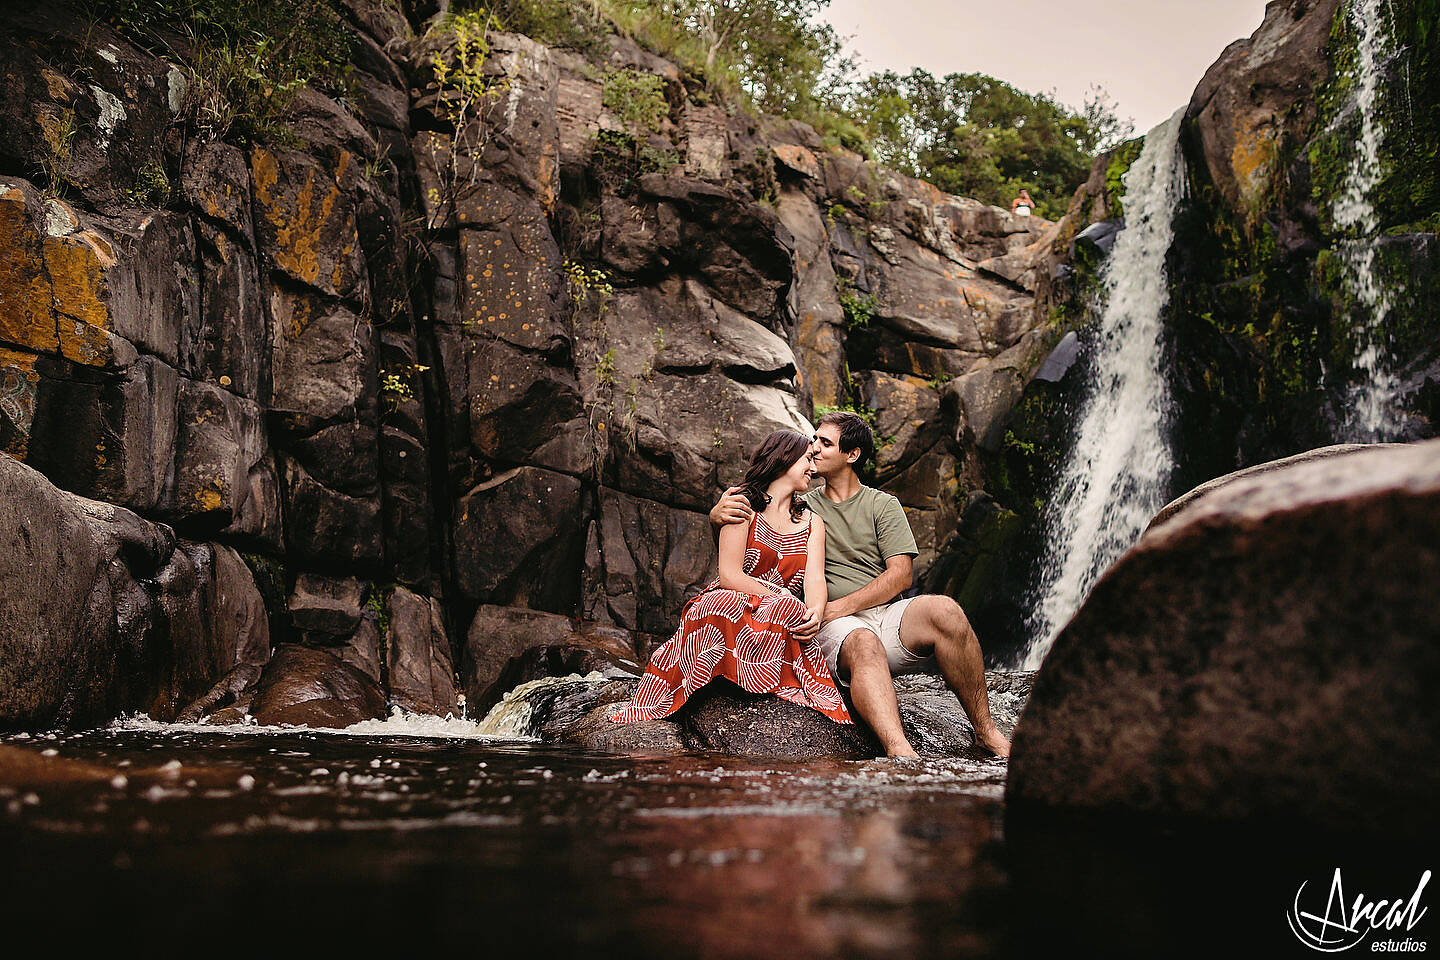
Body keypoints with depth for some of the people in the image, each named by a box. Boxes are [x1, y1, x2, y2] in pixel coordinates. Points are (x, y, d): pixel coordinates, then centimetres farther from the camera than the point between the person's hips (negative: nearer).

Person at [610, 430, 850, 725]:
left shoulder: (812, 523, 19)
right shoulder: (744, 506, 4)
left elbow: (815, 579, 2)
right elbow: (729, 575, -7)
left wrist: (815, 614, -21)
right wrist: (783, 601, -18)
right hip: (724, 608, -3)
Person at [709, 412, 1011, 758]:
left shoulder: (883, 505, 14)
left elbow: (901, 574, 2)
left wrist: (842, 605, -12)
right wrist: (718, 515, -10)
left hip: (887, 614, 1)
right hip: (836, 628, -1)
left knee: (944, 611, -31)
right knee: (863, 645, -38)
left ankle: (986, 732, -22)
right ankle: (900, 754, -61)